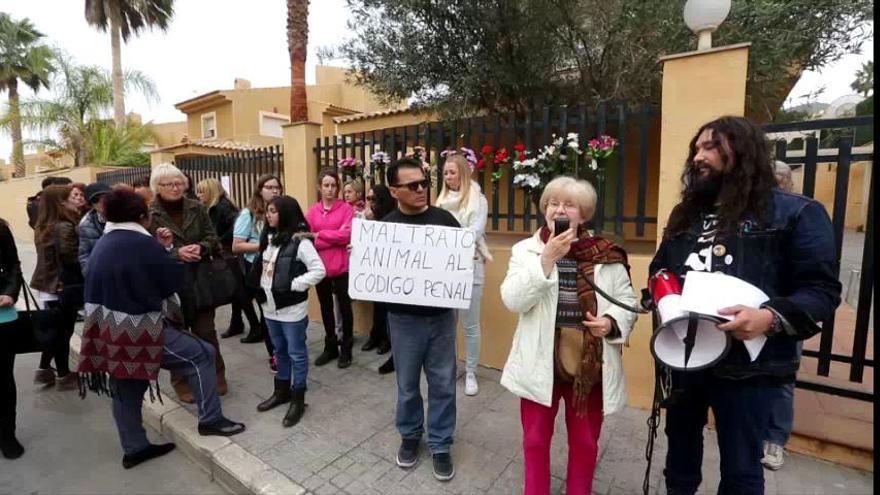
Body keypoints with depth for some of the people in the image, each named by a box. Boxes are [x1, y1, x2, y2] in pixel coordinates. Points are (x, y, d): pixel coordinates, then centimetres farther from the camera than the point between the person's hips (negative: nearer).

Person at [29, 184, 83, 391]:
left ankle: (44, 370, 29)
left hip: (48, 286, 8)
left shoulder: (44, 226, 8)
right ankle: (64, 376, 16)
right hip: (64, 288, -8)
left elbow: (52, 256, 14)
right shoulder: (65, 228, -20)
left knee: (55, 331, 20)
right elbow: (71, 259, -23)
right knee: (63, 332, 4)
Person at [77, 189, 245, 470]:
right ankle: (210, 420, 9)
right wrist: (167, 251, 5)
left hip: (109, 330, 10)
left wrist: (163, 249, 6)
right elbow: (175, 280, -11)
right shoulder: (142, 244, -19)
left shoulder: (103, 243, 9)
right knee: (202, 354, 0)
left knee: (126, 389, 19)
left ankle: (134, 448, 33)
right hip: (138, 330, -9)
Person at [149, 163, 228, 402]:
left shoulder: (197, 208, 4)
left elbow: (212, 237, 4)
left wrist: (200, 247, -16)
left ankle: (216, 376, 26)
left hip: (200, 280, 2)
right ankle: (181, 382, 27)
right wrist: (176, 253, -24)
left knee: (206, 331, 11)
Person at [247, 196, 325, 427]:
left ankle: (298, 400, 18)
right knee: (280, 351, 21)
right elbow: (260, 266, 19)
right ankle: (282, 391, 36)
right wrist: (260, 288, 5)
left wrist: (293, 286, -20)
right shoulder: (269, 238, 9)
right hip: (270, 307, 8)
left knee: (296, 354, 5)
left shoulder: (300, 241, -16)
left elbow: (319, 271, -21)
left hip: (292, 309, -8)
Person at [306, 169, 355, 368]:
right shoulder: (312, 212, 6)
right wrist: (335, 238, -13)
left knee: (344, 306, 8)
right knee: (326, 307, 15)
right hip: (320, 267, 4)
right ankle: (330, 347, 31)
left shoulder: (346, 208, -3)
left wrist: (320, 235, -11)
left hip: (342, 266, -3)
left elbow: (347, 235, -14)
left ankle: (346, 349, 22)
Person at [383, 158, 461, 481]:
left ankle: (440, 444, 31)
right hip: (404, 318, 0)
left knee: (442, 383, 11)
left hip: (442, 316, 1)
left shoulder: (444, 219, -1)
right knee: (407, 383, 16)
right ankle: (409, 436, 40)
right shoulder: (385, 226, -2)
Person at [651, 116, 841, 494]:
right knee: (680, 446, 23)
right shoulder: (686, 214, 13)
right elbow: (659, 268, 20)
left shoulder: (796, 213, -5)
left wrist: (771, 317, -27)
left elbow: (822, 290, -10)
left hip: (745, 365, -5)